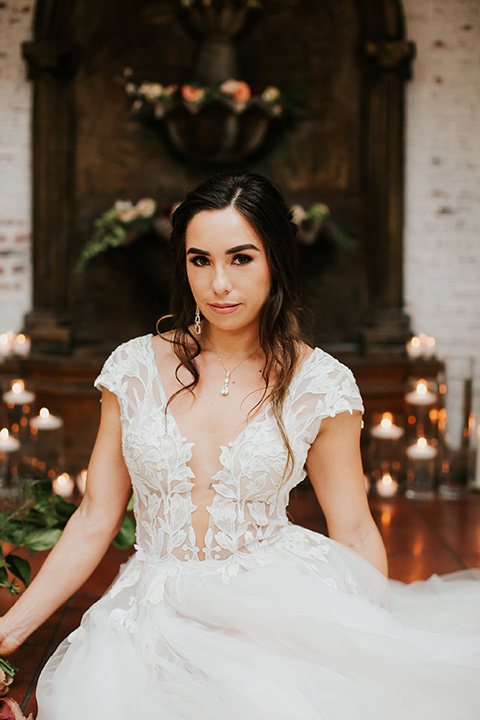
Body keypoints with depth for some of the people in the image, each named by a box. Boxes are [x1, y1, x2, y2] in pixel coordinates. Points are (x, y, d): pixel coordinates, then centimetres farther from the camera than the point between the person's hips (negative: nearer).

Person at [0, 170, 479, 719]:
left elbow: (355, 533, 5)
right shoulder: (136, 366, 3)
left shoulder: (319, 383, -1)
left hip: (282, 606, -1)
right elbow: (96, 520, 7)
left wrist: (387, 651, -3)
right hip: (156, 609, 2)